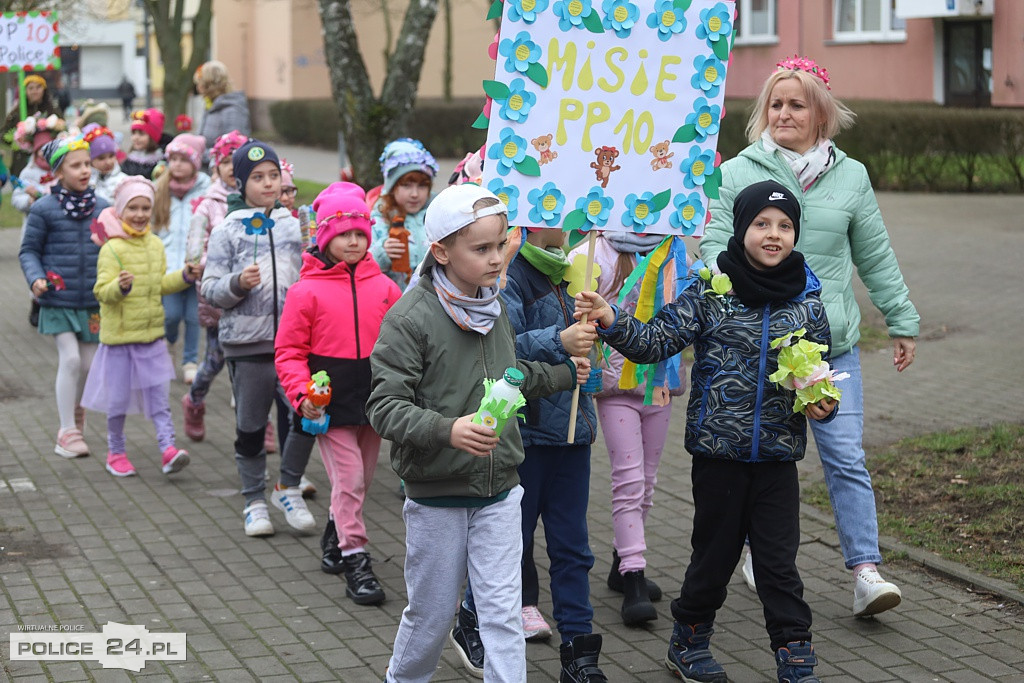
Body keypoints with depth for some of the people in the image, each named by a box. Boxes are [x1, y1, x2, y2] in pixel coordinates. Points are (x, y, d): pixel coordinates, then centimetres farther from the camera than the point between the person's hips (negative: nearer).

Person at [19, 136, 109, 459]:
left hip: (93, 302, 4)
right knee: (70, 359, -9)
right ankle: (68, 432, 0)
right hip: (58, 300, -4)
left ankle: (74, 407, 34)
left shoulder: (102, 208, 4)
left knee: (87, 364, 8)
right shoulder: (43, 209, -5)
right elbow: (29, 250, 1)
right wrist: (35, 278, -15)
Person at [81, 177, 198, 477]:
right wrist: (120, 286, -37)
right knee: (118, 398, 4)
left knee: (158, 394, 2)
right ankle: (116, 452, 18)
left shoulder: (155, 244, 7)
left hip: (151, 332, 5)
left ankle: (168, 447, 0)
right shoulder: (111, 249, -13)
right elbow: (102, 291, -18)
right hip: (119, 333, -5)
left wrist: (184, 277, 5)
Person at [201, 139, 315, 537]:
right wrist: (237, 284, -19)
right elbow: (210, 289, -2)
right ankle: (255, 501, 21)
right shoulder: (228, 231, 1)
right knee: (250, 427, 7)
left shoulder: (293, 226, 10)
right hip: (247, 343, -2)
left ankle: (288, 488, 11)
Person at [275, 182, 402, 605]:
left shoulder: (383, 288, 4)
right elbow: (288, 351, -4)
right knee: (349, 478, -7)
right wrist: (302, 393, -17)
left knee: (362, 478, 15)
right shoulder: (307, 291, -6)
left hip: (374, 397, 4)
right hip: (331, 401, -4)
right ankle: (355, 562, 2)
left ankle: (337, 534, 40)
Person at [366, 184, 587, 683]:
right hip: (436, 495, -4)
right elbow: (384, 405, -22)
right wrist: (447, 430, -35)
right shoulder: (409, 318, -18)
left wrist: (563, 374, 24)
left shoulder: (495, 309, 3)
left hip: (499, 491, 4)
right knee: (432, 611, 12)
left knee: (504, 612, 2)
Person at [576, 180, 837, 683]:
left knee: (779, 561, 4)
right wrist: (610, 321, -23)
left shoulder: (806, 302, 2)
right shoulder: (709, 292, -5)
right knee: (714, 553, 10)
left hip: (777, 455, 1)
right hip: (718, 451, -1)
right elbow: (656, 341, -9)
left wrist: (823, 404, -7)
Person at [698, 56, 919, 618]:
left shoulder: (851, 177, 7)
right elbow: (715, 246, -3)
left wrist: (902, 322, 18)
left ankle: (866, 572, -4)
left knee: (846, 457, -5)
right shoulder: (738, 173, 0)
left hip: (834, 343, 1)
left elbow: (876, 257, 15)